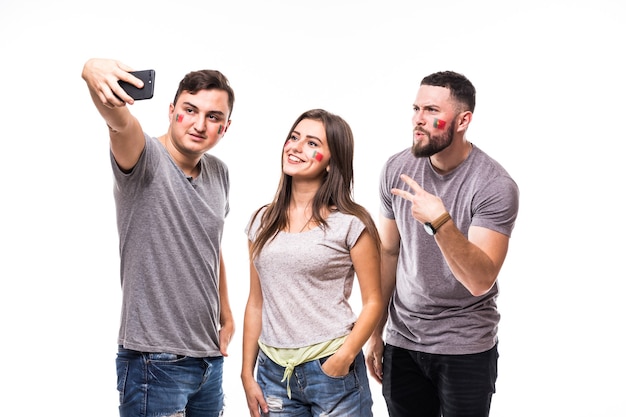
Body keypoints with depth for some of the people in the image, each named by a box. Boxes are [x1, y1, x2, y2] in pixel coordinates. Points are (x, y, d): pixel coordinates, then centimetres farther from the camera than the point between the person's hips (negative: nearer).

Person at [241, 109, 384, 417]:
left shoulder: (351, 223, -6)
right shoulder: (262, 221, 7)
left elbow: (373, 302, -6)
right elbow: (256, 303, 9)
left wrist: (344, 357, -18)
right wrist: (247, 374, 6)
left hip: (331, 369, -4)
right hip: (273, 370, 4)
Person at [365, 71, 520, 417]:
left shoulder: (496, 187, -17)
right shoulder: (396, 169, -4)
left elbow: (480, 280, -23)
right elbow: (388, 253, 5)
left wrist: (440, 223, -37)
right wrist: (376, 332, 7)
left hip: (466, 347, -3)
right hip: (402, 342, 4)